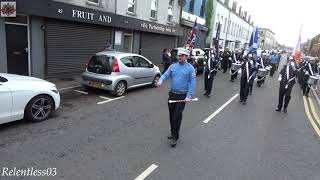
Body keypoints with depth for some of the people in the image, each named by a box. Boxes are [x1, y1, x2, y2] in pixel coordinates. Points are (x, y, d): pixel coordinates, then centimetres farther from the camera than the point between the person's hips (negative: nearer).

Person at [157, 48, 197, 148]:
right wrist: (160, 80, -27)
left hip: (182, 96, -5)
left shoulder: (190, 68, -5)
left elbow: (193, 82, -8)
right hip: (172, 94, 5)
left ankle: (175, 137, 7)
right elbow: (165, 75, -3)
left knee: (177, 117, -6)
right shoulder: (173, 66, 6)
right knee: (171, 115, 15)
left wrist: (189, 96, -16)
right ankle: (173, 133, 33)